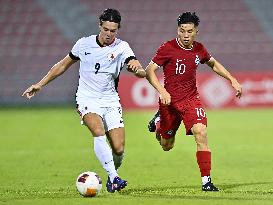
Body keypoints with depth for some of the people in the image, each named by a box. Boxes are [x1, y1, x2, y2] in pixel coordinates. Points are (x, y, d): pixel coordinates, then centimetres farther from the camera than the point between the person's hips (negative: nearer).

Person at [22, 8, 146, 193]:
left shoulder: (122, 47, -5)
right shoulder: (84, 44, 0)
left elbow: (142, 72, -19)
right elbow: (63, 65, 15)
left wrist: (137, 69, -45)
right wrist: (40, 84, 15)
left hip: (111, 101, 1)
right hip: (87, 100, -1)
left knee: (119, 149, -9)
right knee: (99, 132, -30)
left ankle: (112, 176, 22)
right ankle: (114, 178, -33)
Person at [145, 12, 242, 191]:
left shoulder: (199, 49, 1)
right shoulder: (168, 48, -13)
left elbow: (213, 64, 21)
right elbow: (150, 71, -13)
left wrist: (232, 80, 13)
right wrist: (162, 91, -26)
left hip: (191, 98, 2)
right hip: (170, 100, -2)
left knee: (201, 133, -21)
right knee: (167, 146, 11)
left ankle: (206, 181, -17)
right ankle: (159, 121, 47)